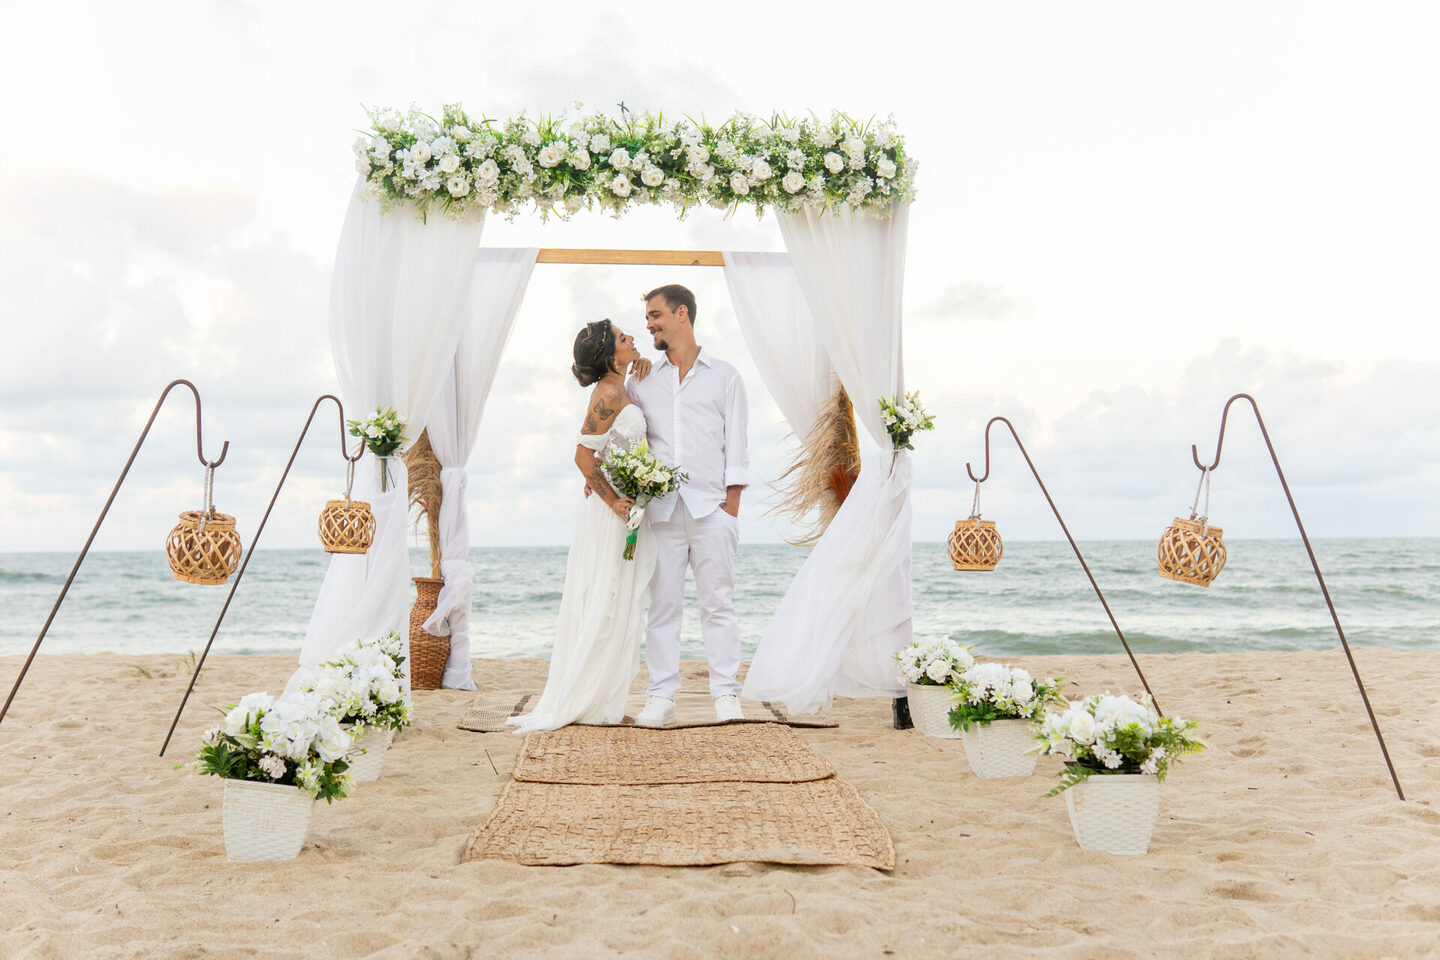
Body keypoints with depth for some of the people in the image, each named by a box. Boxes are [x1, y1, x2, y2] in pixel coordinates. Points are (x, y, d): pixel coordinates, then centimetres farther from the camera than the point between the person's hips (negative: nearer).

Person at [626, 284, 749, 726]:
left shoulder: (725, 376, 11)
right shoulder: (641, 381, 17)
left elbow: (735, 444, 7)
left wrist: (732, 505, -2)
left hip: (711, 506, -2)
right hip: (660, 507, 2)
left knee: (718, 602, -2)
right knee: (662, 603, 1)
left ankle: (726, 696, 2)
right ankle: (660, 698, 5)